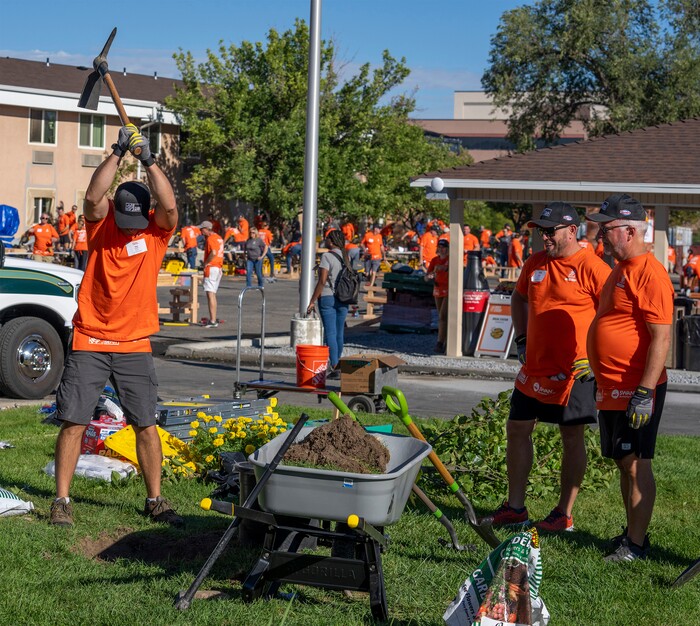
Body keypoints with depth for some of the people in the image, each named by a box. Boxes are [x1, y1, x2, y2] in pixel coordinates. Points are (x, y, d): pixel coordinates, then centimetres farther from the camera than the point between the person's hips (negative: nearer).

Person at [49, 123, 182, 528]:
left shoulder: (157, 233, -1)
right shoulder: (102, 225, -1)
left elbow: (169, 206, -21)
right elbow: (94, 197, -21)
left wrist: (149, 160, -24)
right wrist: (118, 153, -25)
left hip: (135, 346, 1)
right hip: (89, 342, -1)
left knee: (147, 425, 4)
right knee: (74, 422, -1)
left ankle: (155, 500, 15)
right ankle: (62, 500, 8)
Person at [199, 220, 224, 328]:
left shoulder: (210, 238, -13)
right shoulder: (218, 237, 17)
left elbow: (213, 252, -25)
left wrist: (206, 263, -15)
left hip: (211, 268, -10)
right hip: (219, 268, 10)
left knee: (210, 294, -10)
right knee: (212, 294, 18)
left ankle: (213, 321, -14)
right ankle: (213, 318, 23)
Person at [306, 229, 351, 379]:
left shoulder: (327, 256, -13)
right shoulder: (345, 257, 8)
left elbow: (322, 281, -16)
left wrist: (312, 301, -12)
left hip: (327, 297, -6)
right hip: (343, 299, 7)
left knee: (330, 333, -5)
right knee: (340, 333, 12)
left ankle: (335, 368, -9)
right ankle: (338, 365, 20)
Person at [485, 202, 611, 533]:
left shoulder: (592, 267, -13)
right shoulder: (535, 263, 7)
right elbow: (519, 298, 25)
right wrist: (522, 339, 15)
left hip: (574, 370, -7)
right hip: (534, 366, 7)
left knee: (572, 438, 4)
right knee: (517, 429, 9)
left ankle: (564, 514, 13)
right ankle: (515, 506, 20)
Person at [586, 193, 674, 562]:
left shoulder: (649, 273, -16)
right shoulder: (620, 270, 15)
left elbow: (661, 338, -21)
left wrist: (645, 392, -26)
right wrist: (601, 379, 24)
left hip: (636, 391, -10)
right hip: (612, 389, 10)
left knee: (636, 463, -5)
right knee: (624, 463, 15)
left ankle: (635, 545, 1)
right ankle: (632, 533, 25)